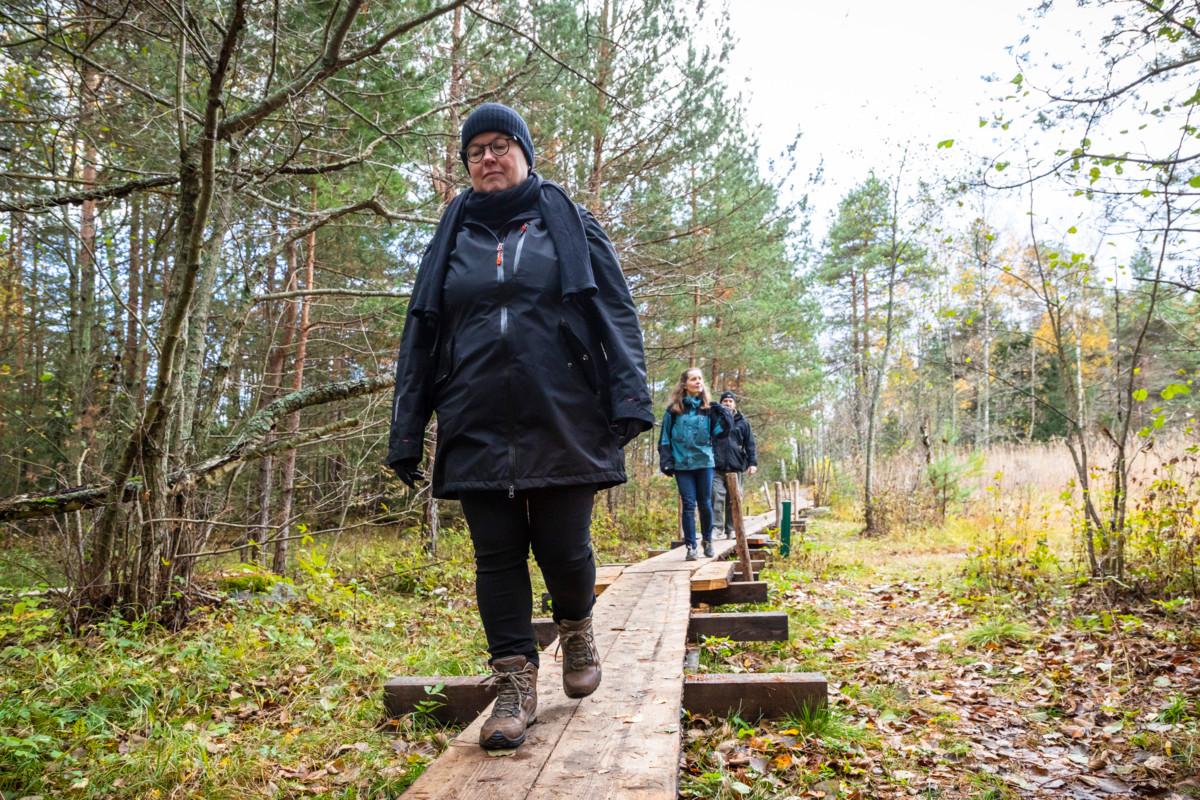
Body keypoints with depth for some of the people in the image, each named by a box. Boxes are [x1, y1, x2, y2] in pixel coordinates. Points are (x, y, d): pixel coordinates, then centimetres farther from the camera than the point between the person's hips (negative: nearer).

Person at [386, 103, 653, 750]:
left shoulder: (571, 226, 10)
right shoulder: (451, 239, 16)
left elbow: (616, 316, 2)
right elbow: (419, 339, 14)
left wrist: (630, 399, -11)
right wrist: (407, 434, 8)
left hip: (563, 423, -2)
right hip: (477, 430, 3)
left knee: (563, 548, 1)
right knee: (497, 557, 3)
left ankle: (576, 629, 32)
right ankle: (515, 685, 14)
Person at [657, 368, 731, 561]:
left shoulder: (708, 409, 6)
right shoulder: (673, 410, 0)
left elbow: (718, 432, 0)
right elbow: (665, 437, 2)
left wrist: (724, 417, -15)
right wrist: (666, 461, -4)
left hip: (704, 462, 2)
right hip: (682, 464, -2)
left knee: (705, 504, 9)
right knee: (688, 505, -1)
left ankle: (707, 540, 27)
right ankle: (691, 546, 6)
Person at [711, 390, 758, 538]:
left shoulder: (742, 422, 11)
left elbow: (750, 444, 7)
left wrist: (753, 463, -3)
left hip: (735, 467, 2)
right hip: (716, 467, -2)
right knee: (717, 495, -13)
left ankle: (731, 529, 13)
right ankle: (715, 527, -12)